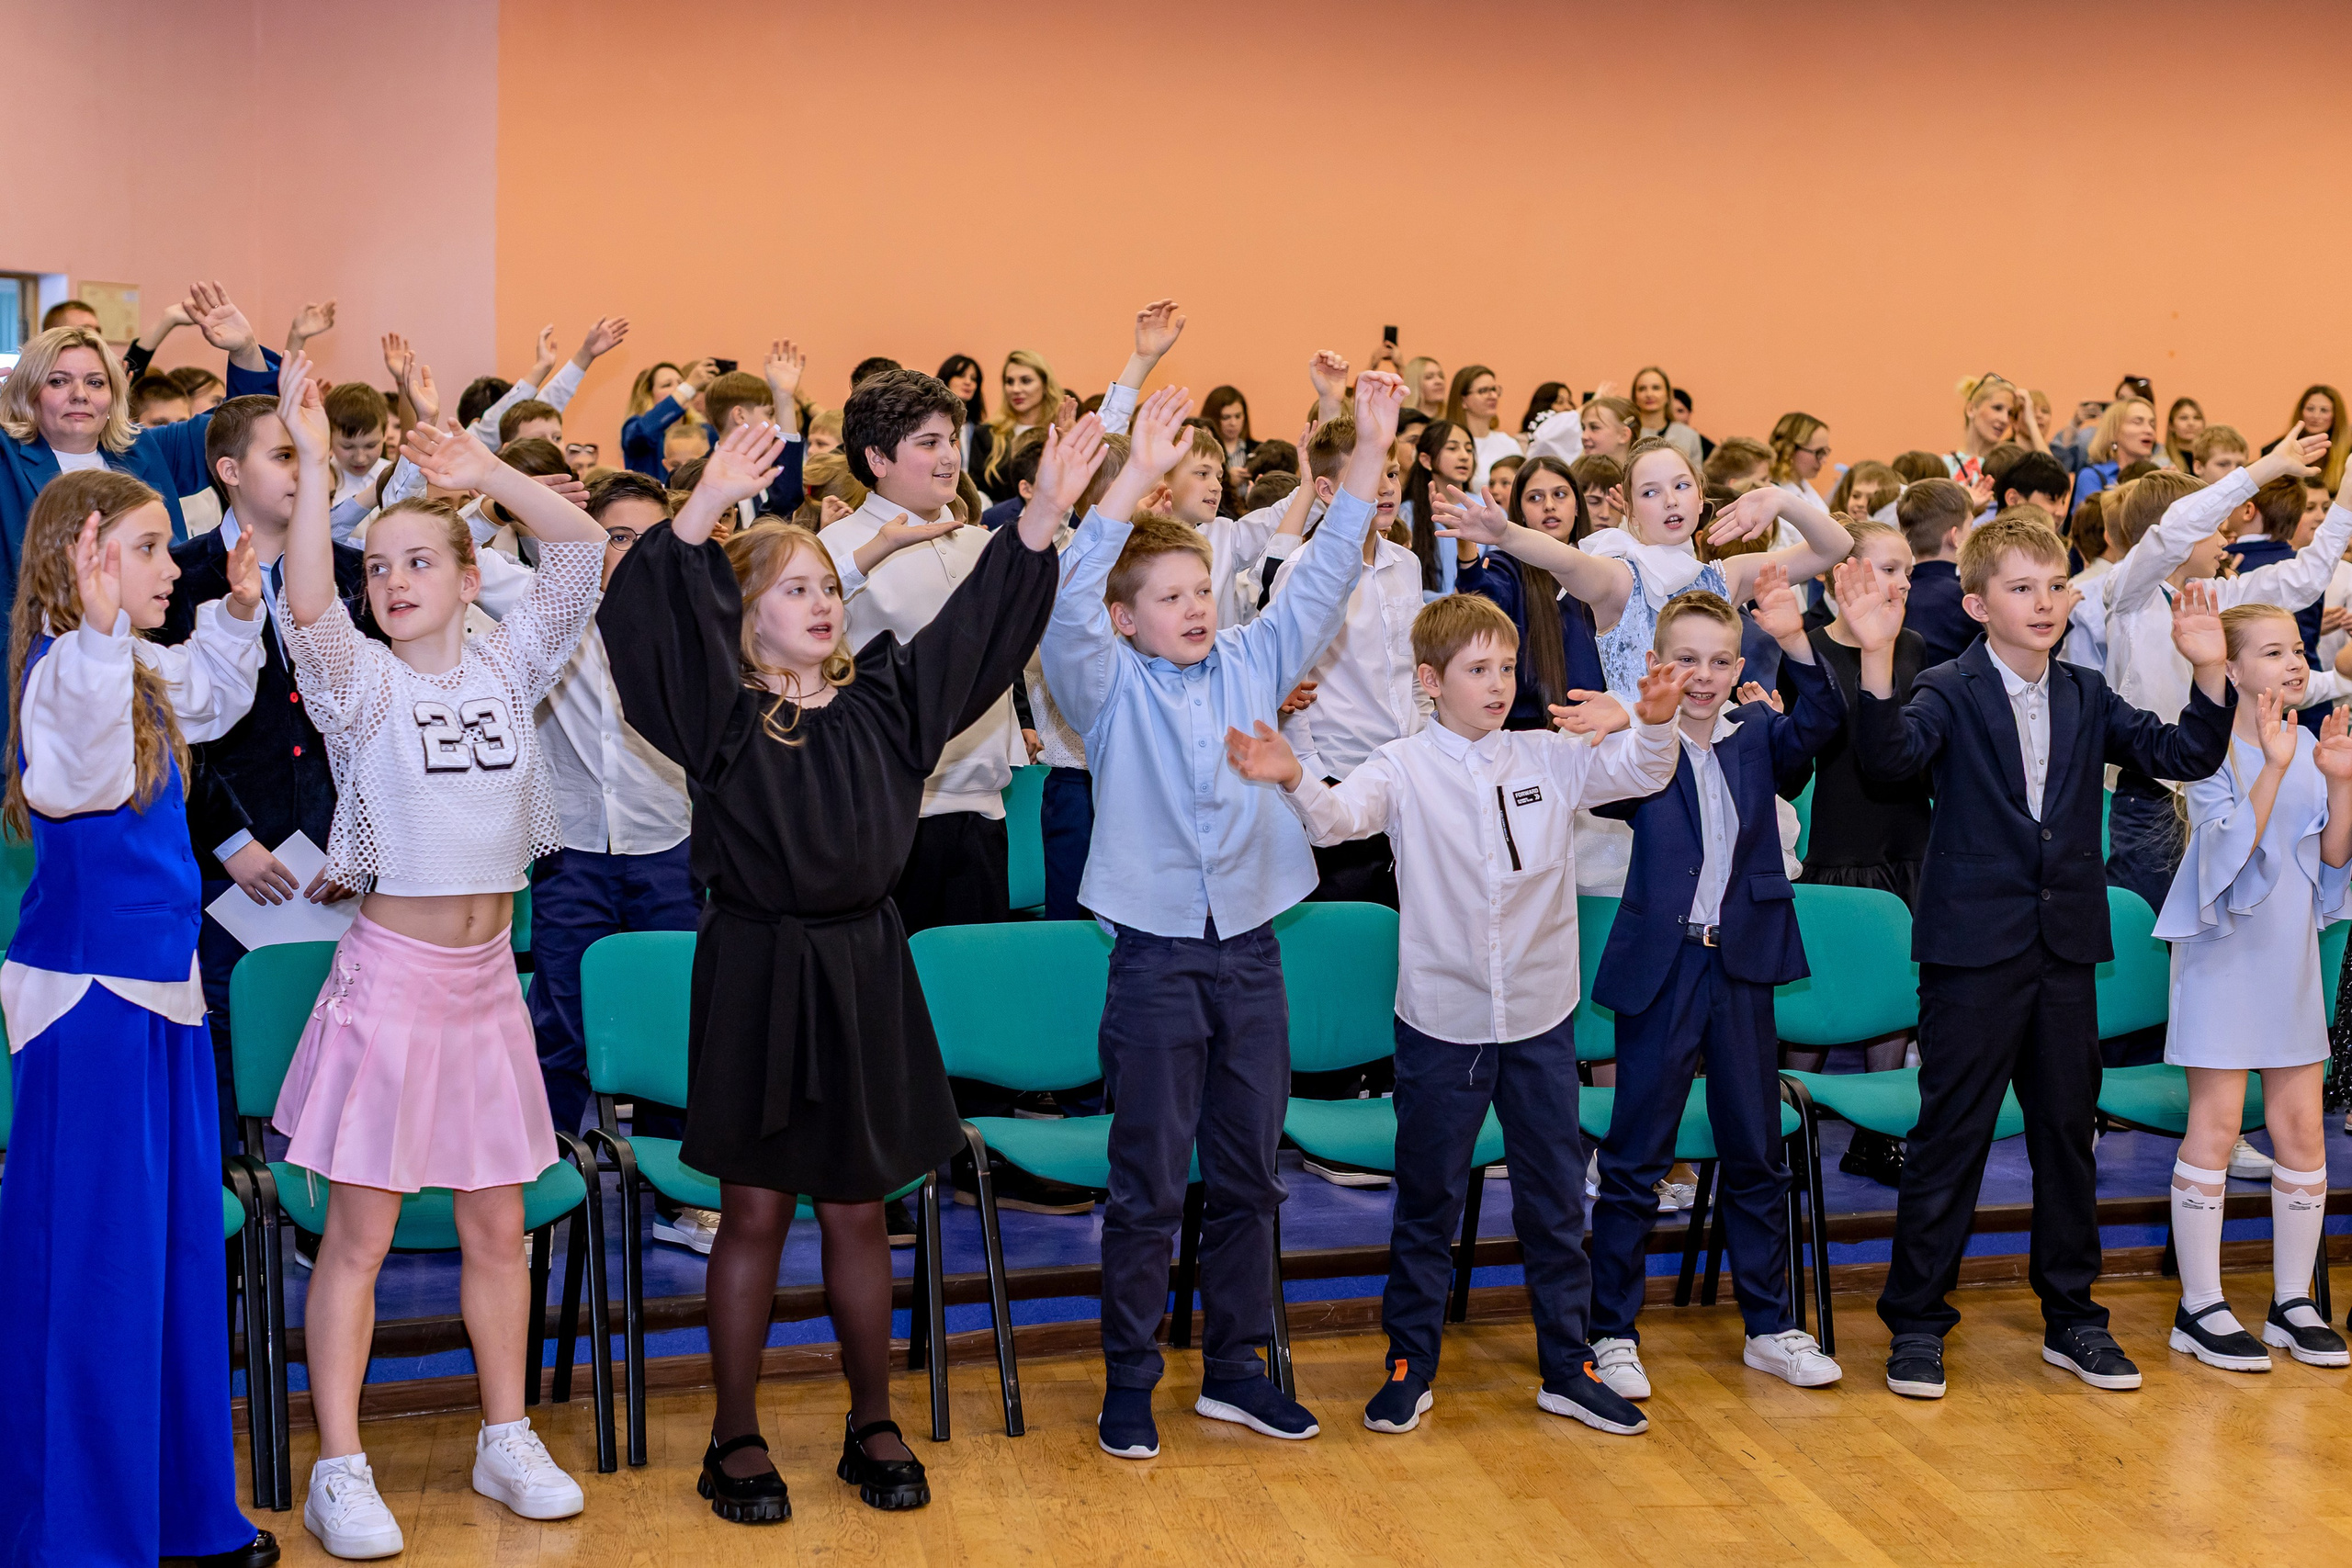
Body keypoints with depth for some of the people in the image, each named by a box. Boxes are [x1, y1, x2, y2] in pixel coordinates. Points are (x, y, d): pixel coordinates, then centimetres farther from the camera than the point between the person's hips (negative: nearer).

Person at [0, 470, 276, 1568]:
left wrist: (235, 614, 20)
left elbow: (206, 699, 34)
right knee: (91, 1260, -1)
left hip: (157, 989, 10)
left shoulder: (140, 672, 11)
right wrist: (101, 630, -48)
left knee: (178, 1249, 16)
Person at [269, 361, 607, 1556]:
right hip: (392, 972, -4)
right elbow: (306, 605, -24)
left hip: (488, 977, 4)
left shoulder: (506, 667, 5)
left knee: (498, 1224, 12)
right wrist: (313, 463, -29)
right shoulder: (360, 682, -4)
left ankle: (506, 1437, 24)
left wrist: (487, 473, -12)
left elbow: (583, 551, -4)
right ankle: (340, 1469, 8)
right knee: (359, 1231, 1)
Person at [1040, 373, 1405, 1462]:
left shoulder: (1253, 664, 7)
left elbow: (1324, 577, 5)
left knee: (1248, 1176, 12)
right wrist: (1138, 475, -29)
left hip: (1250, 951, 4)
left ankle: (1235, 1369, 24)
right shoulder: (1109, 687, -4)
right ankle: (1129, 1381, 14)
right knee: (1147, 1183, 2)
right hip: (1157, 956, -4)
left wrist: (1371, 446, -3)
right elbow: (1068, 604, -21)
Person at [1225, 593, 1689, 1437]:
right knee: (1427, 1201, 9)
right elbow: (1341, 815, -23)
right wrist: (1294, 780, -45)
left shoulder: (1551, 758, 1)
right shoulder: (1405, 768, -8)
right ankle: (1409, 1365, 23)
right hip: (1442, 1019, -3)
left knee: (1556, 1199, 11)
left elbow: (1641, 773, -5)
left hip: (1541, 1017, 3)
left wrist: (1655, 722, -27)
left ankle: (1567, 1368, 24)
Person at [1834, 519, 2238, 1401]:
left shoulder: (2086, 699, 10)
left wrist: (2208, 672, -10)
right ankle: (1916, 1322, 11)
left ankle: (2072, 1318, 25)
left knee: (2068, 1130, 12)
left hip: (2066, 945, 5)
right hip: (1974, 945, -5)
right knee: (1950, 1136, 0)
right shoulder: (1951, 692, -7)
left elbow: (2185, 756, 5)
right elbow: (1890, 756, -26)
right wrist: (1877, 658, -40)